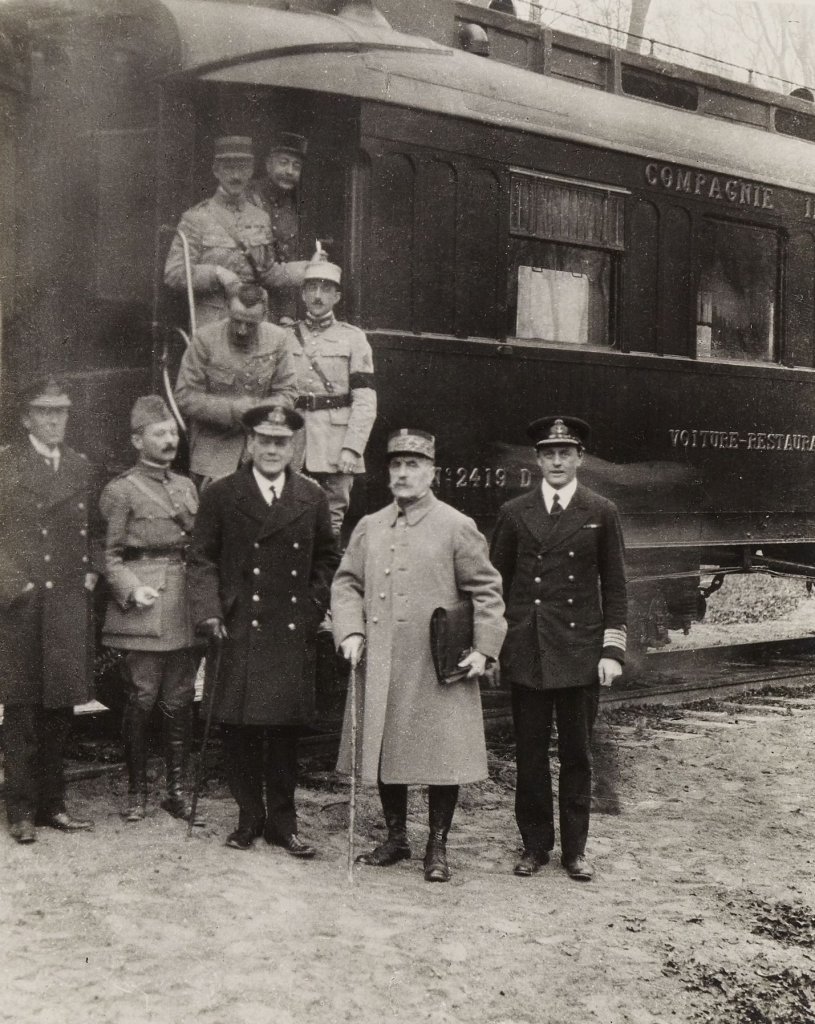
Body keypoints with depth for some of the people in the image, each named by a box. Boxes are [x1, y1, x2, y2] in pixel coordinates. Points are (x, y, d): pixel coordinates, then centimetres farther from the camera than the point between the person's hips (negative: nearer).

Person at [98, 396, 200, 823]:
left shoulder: (186, 487, 16)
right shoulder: (120, 491, -2)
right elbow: (109, 555, -2)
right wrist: (132, 590, -17)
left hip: (185, 609, 5)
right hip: (144, 611, -5)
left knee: (179, 700, 8)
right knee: (141, 699, -1)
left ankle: (176, 789, 17)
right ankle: (136, 791, 12)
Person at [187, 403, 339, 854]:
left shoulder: (312, 498, 9)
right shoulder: (220, 495, 2)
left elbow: (326, 559, 17)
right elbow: (202, 559, 3)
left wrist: (315, 606, 6)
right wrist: (208, 611, -8)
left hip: (293, 632, 2)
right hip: (240, 631, -2)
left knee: (286, 729, 7)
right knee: (239, 729, 1)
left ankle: (282, 822, 18)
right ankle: (249, 818, 16)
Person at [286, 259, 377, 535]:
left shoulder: (353, 339, 3)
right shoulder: (286, 337, 10)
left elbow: (365, 401, -3)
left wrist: (352, 448, -12)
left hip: (335, 450, -2)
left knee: (331, 522, 1)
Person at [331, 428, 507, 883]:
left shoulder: (458, 527, -1)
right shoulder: (369, 528, 10)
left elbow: (487, 591, 0)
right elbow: (347, 584, 12)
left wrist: (484, 649, -8)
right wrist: (351, 632, -3)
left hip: (440, 669, -4)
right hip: (381, 669, 4)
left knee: (442, 756, 1)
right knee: (384, 751, 11)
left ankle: (438, 846, 15)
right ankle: (396, 837, 27)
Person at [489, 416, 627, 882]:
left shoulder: (602, 513, 4)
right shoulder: (514, 512, 6)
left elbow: (614, 587, 4)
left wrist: (613, 650, -3)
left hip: (581, 655, -1)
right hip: (526, 654, 1)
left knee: (578, 755, 7)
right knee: (530, 754, 6)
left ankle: (575, 849, 18)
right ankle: (535, 845, 19)